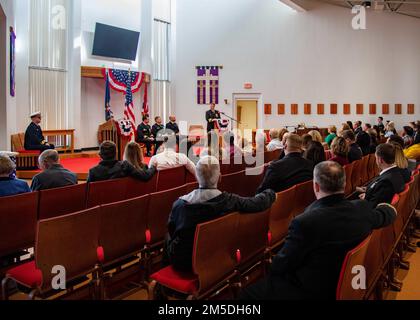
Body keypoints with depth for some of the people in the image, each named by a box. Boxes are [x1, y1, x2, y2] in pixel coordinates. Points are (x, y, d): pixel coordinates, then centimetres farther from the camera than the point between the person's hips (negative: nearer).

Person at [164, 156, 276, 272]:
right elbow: (258, 202, -12)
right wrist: (270, 193, 10)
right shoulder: (229, 201, -23)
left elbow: (171, 230, -4)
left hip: (182, 262, -2)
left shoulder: (180, 203, -20)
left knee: (169, 237, 27)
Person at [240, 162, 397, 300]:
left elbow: (281, 265, -19)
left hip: (312, 291, -7)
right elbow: (384, 216, 12)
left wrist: (273, 265, 5)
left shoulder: (305, 222, -33)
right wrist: (388, 208, 36)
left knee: (248, 293, 6)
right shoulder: (363, 208, -13)